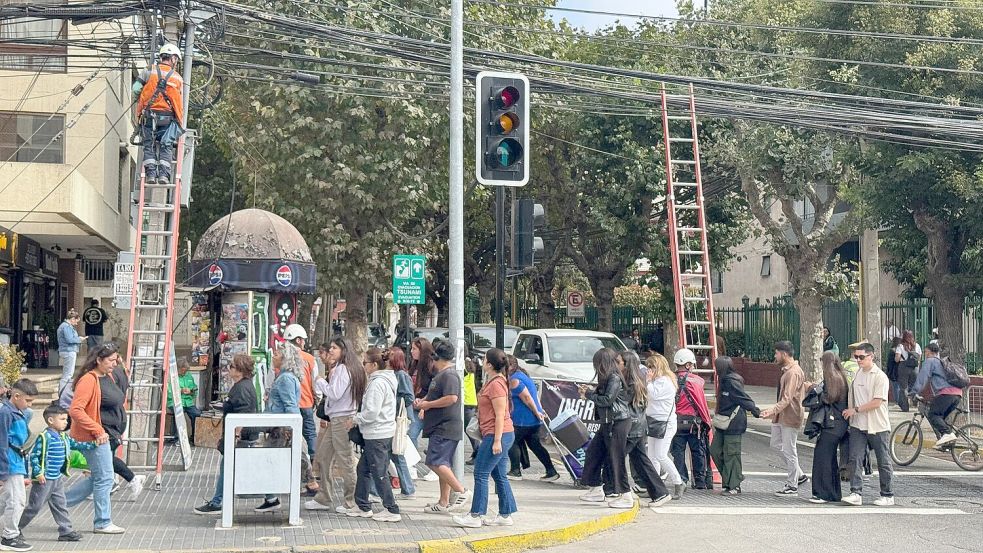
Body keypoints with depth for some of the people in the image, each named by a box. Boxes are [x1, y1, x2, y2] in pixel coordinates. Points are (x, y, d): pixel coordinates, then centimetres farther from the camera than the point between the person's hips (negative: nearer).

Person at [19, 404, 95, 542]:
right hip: (44, 479, -8)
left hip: (57, 478, 8)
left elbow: (77, 445, 18)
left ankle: (66, 531, 11)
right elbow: (34, 456, -18)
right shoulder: (45, 437, -18)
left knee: (60, 505, 9)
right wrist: (38, 473, -21)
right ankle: (16, 528, 15)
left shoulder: (64, 437, 8)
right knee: (35, 506, 1)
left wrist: (93, 444, 9)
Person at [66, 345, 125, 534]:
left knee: (99, 477, 16)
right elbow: (75, 410, -24)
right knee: (104, 478, -1)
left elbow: (118, 401, 27)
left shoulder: (108, 377, 10)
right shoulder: (89, 380, -18)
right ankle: (102, 523, 10)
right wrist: (97, 431, -24)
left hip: (106, 435, 10)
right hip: (95, 438, -10)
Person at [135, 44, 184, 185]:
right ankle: (164, 175, -9)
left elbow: (142, 96, 5)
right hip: (167, 117, 0)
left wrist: (139, 114, 15)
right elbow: (179, 103, 9)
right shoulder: (177, 78, 5)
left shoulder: (151, 73, 3)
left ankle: (150, 174, -4)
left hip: (148, 116, 0)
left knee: (149, 145, 5)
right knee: (166, 146, 3)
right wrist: (181, 123, 18)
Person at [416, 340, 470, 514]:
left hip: (446, 427, -11)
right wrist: (422, 401, 13)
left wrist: (427, 404, -18)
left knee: (435, 462, -16)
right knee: (442, 464, 12)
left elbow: (451, 398, -28)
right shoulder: (440, 374, 19)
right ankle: (444, 502, 16)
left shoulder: (449, 375, -15)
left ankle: (461, 491, -14)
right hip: (441, 427, 11)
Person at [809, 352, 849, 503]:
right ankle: (835, 493, 20)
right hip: (841, 423, 9)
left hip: (831, 423, -9)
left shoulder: (830, 378, -12)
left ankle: (823, 493, -7)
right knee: (831, 459, 15)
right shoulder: (841, 377, 15)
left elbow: (828, 398, -19)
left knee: (822, 457, -6)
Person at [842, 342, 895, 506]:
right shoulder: (856, 375, 10)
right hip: (858, 425, 5)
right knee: (855, 459, -7)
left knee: (883, 462, 5)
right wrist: (849, 414, 10)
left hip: (878, 426, -5)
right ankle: (856, 493, -8)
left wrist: (855, 410, -13)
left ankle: (887, 496, 14)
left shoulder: (880, 376, -10)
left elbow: (877, 402, -16)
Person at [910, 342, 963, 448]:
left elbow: (922, 378, -3)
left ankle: (947, 433, -28)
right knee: (941, 416, 15)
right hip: (958, 393, 8)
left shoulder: (929, 361, 6)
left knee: (933, 415, -9)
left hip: (946, 392, -8)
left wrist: (913, 392, -1)